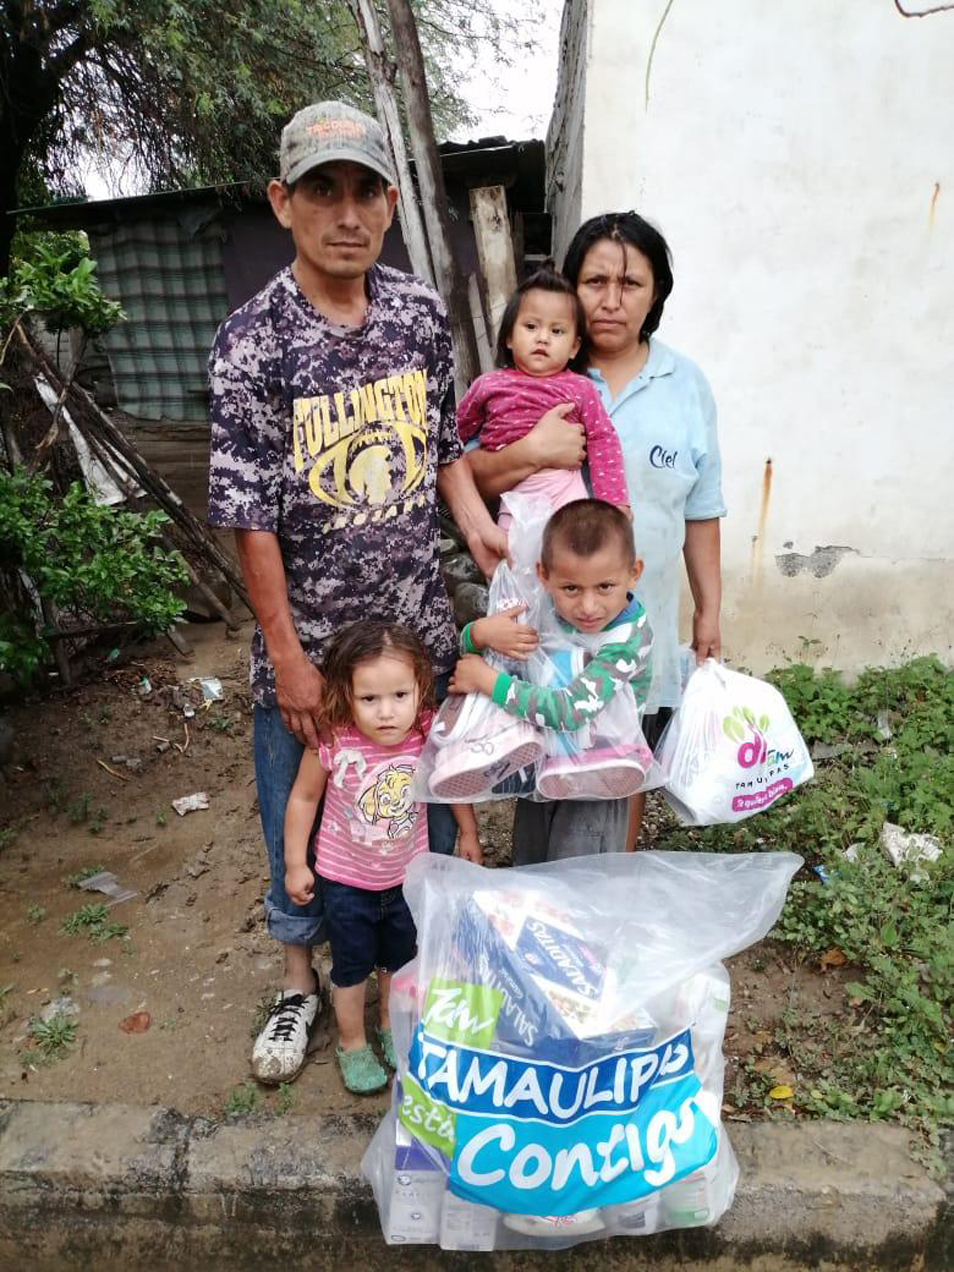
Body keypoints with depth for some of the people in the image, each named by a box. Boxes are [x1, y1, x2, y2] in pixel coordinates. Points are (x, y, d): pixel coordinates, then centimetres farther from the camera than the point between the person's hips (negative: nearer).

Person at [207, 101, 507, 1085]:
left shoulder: (421, 312, 1)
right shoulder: (252, 341, -12)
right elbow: (248, 514, -13)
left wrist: (476, 523, -6)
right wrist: (288, 658, -13)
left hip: (417, 628, 4)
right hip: (308, 637, -3)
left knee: (427, 807, 19)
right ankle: (302, 975, 40)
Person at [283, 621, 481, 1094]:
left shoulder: (431, 735, -25)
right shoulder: (332, 743, -30)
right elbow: (303, 797, -13)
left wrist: (468, 833, 4)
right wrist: (295, 864, -6)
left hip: (407, 874, 3)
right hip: (346, 879, -2)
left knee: (400, 959, 26)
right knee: (352, 966, 18)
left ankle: (393, 1027, 53)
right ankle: (352, 1044, 45)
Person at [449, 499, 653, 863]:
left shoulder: (628, 638, -27)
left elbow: (571, 710, -37)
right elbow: (469, 644, 0)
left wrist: (487, 680, -29)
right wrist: (481, 631, -26)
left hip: (592, 779, -5)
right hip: (538, 767, 6)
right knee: (526, 871, 23)